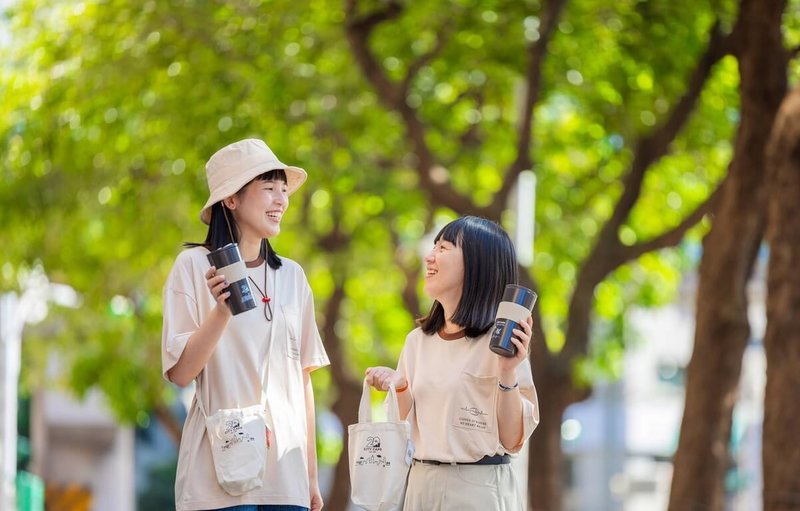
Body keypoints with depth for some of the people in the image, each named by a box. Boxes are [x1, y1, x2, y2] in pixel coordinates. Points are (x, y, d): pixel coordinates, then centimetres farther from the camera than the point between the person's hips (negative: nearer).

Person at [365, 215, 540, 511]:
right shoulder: (418, 341, 5)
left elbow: (512, 441, -11)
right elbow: (406, 430, 11)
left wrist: (508, 373, -22)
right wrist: (399, 389, -6)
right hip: (422, 485, 5)